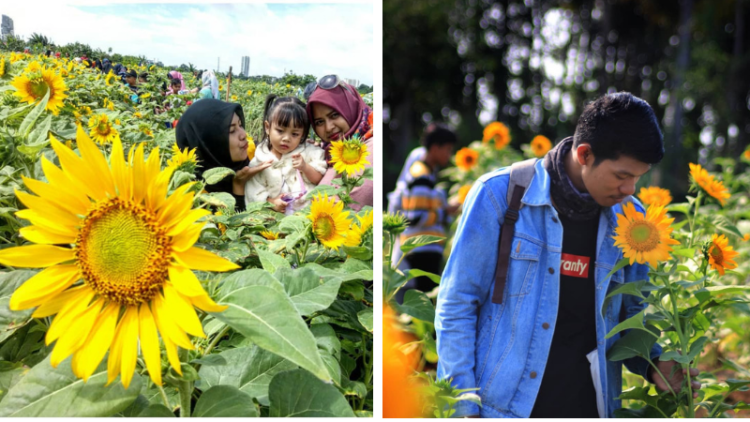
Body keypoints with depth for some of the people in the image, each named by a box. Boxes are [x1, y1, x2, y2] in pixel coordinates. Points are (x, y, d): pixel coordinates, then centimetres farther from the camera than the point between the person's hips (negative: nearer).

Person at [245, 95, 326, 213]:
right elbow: (254, 192, 2)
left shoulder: (308, 152, 6)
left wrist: (305, 167, -11)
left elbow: (319, 180, 5)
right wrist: (271, 202, -13)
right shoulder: (259, 161, 3)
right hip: (279, 214, -1)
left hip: (311, 208, 2)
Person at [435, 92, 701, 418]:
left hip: (587, 404, 4)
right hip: (501, 405, -3)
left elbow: (629, 313, 15)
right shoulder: (500, 194, -11)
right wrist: (463, 407, -10)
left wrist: (653, 365, -5)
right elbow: (456, 305, -8)